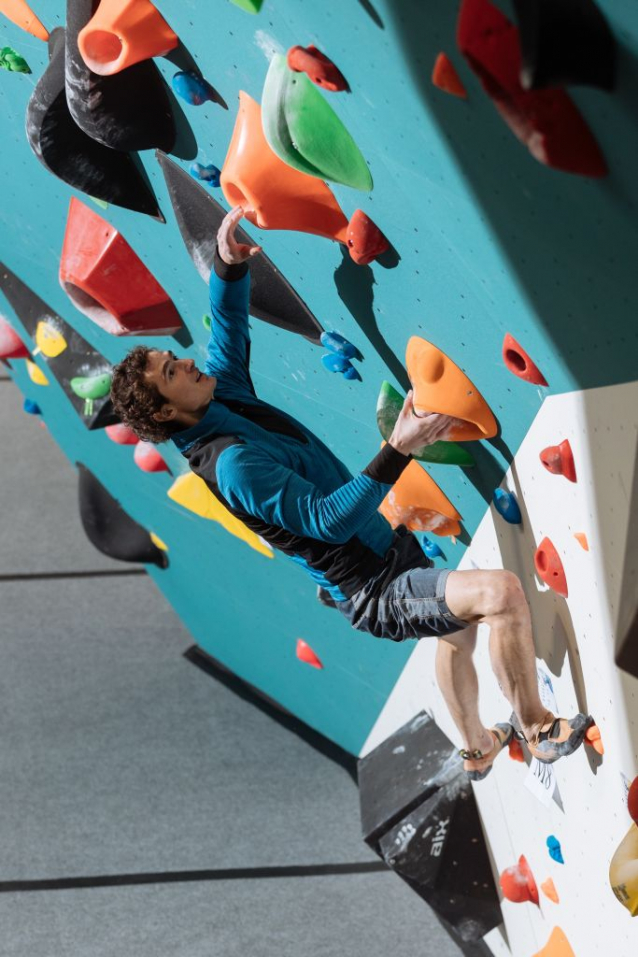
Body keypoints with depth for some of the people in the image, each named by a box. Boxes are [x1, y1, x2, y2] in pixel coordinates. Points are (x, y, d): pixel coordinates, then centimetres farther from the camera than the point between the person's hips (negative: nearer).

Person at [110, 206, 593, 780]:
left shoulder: (223, 397, 1)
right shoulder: (233, 464, -27)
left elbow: (230, 325, 12)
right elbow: (328, 519, -30)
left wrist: (229, 265, -8)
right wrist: (398, 451, -35)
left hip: (388, 546, 10)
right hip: (374, 592, -10)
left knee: (460, 630, 32)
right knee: (502, 591, -28)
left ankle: (478, 750, 55)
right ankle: (540, 731, -9)